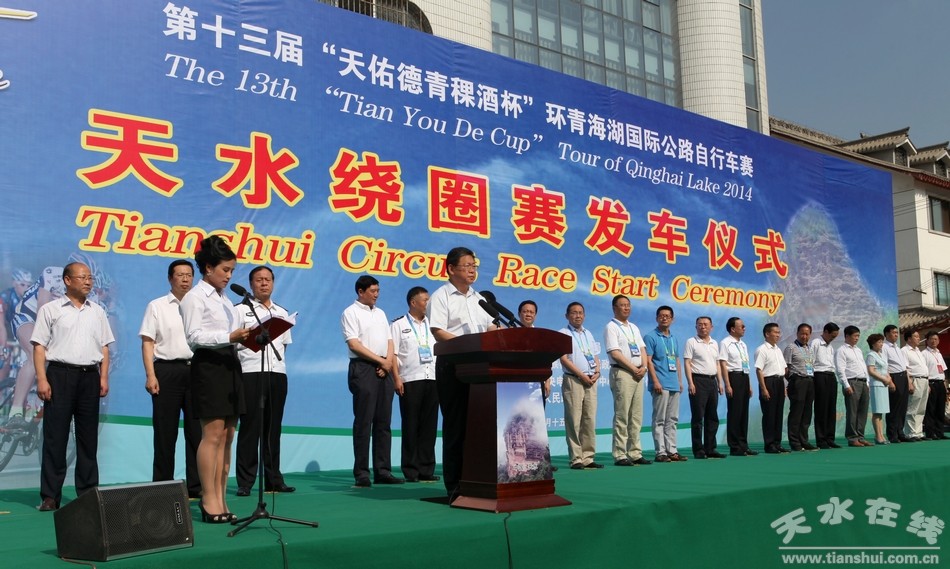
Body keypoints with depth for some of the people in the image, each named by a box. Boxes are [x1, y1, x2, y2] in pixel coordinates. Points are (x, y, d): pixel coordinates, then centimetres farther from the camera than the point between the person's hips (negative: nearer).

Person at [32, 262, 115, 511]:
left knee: (88, 436, 6)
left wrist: (104, 377, 5)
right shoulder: (50, 309, 4)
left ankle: (88, 492, 11)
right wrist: (42, 379, -10)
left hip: (89, 375, 4)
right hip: (60, 373, -3)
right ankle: (50, 495, 2)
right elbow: (39, 347, -1)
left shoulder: (97, 312, 16)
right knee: (55, 436, -3)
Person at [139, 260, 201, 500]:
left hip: (196, 370, 3)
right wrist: (150, 375, -9)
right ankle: (162, 485, 8)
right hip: (167, 370, -3)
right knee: (165, 431, 1)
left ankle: (196, 485, 8)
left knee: (196, 430, 3)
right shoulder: (157, 306, 6)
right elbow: (148, 343, 1)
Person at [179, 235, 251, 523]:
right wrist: (229, 337, -23)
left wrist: (246, 337, 1)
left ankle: (220, 498, 10)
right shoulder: (195, 297, -3)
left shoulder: (224, 299, 21)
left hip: (230, 364, 8)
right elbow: (194, 336, -13)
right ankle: (209, 500, -4)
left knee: (227, 436, 6)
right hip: (209, 365, -8)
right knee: (212, 435, -9)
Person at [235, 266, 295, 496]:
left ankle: (273, 479, 13)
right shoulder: (241, 310, 5)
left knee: (273, 427, 7)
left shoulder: (282, 313, 20)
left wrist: (279, 363, 12)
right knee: (250, 426, -5)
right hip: (250, 372, -4)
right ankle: (245, 482, 0)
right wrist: (248, 337, -15)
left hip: (277, 373, 5)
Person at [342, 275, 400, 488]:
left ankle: (383, 471, 8)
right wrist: (380, 360, -10)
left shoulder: (380, 313, 20)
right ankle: (361, 473, -3)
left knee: (384, 423, 5)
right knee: (363, 423, -7)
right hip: (363, 368, -7)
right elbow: (353, 344, -10)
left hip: (384, 370, 7)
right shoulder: (351, 313, -1)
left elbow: (389, 341, 17)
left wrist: (388, 362, -2)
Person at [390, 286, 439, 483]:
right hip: (410, 381, -4)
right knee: (411, 426, -1)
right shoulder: (399, 325, 4)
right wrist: (397, 379, -11)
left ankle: (426, 469, 9)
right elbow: (392, 354, -2)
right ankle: (411, 470, 5)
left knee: (429, 426, 4)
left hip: (432, 379, 4)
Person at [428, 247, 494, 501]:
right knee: (456, 424, -3)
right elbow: (438, 332, -13)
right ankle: (454, 486, 4)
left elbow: (490, 328, 17)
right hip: (452, 365, -6)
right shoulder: (441, 296, -2)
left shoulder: (478, 298, 19)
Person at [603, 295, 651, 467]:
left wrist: (643, 367, -2)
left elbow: (642, 349, 16)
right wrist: (633, 369, -12)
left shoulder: (634, 328, 20)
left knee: (636, 416, 8)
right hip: (622, 373, -7)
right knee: (622, 417, -7)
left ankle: (635, 453, 12)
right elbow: (615, 353, -12)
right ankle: (620, 455, -5)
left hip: (638, 374, 7)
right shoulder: (611, 327, -4)